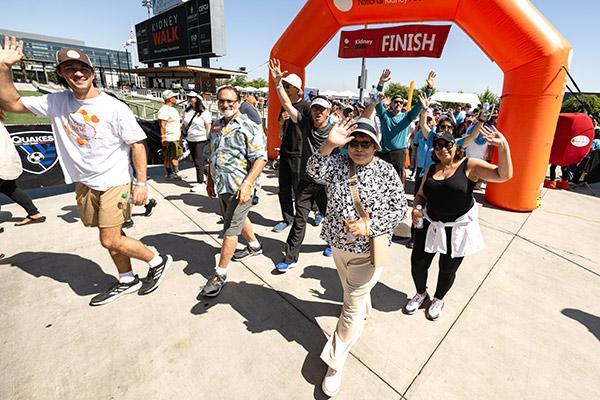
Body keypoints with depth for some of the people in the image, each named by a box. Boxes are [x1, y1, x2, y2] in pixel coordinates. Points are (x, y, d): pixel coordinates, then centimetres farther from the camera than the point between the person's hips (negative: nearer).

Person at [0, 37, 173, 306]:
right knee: (110, 237, 13)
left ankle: (158, 262, 14)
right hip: (84, 184, 6)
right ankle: (127, 281, 30)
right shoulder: (56, 103, 4)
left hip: (114, 183, -5)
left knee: (110, 241, -6)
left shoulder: (115, 108, -11)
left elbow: (137, 145, -11)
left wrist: (141, 183, -15)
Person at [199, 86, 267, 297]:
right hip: (221, 185, 8)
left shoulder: (249, 128, -12)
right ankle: (254, 245, 47)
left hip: (240, 188, -8)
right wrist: (210, 179, 19)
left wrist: (247, 185, -26)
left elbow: (260, 159, -18)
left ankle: (220, 274, 9)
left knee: (231, 228, -2)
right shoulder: (216, 126, 11)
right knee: (238, 218, 23)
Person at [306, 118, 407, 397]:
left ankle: (335, 362, 22)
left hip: (368, 250, -3)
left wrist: (370, 226, -24)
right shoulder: (338, 162, -7)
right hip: (339, 244, 4)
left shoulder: (386, 171, -11)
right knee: (351, 290, 28)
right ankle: (364, 310, 62)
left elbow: (400, 209, -10)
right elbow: (315, 172, -26)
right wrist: (329, 144, -42)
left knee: (353, 303, 4)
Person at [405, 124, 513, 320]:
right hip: (430, 225, 3)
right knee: (417, 264, 7)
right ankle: (421, 295, 39)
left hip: (458, 228, -3)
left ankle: (438, 300, 43)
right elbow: (421, 195, 12)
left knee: (447, 270, 14)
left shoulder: (469, 166, -9)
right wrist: (416, 208, -9)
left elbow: (503, 175, -20)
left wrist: (503, 146, -33)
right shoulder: (431, 169, 3)